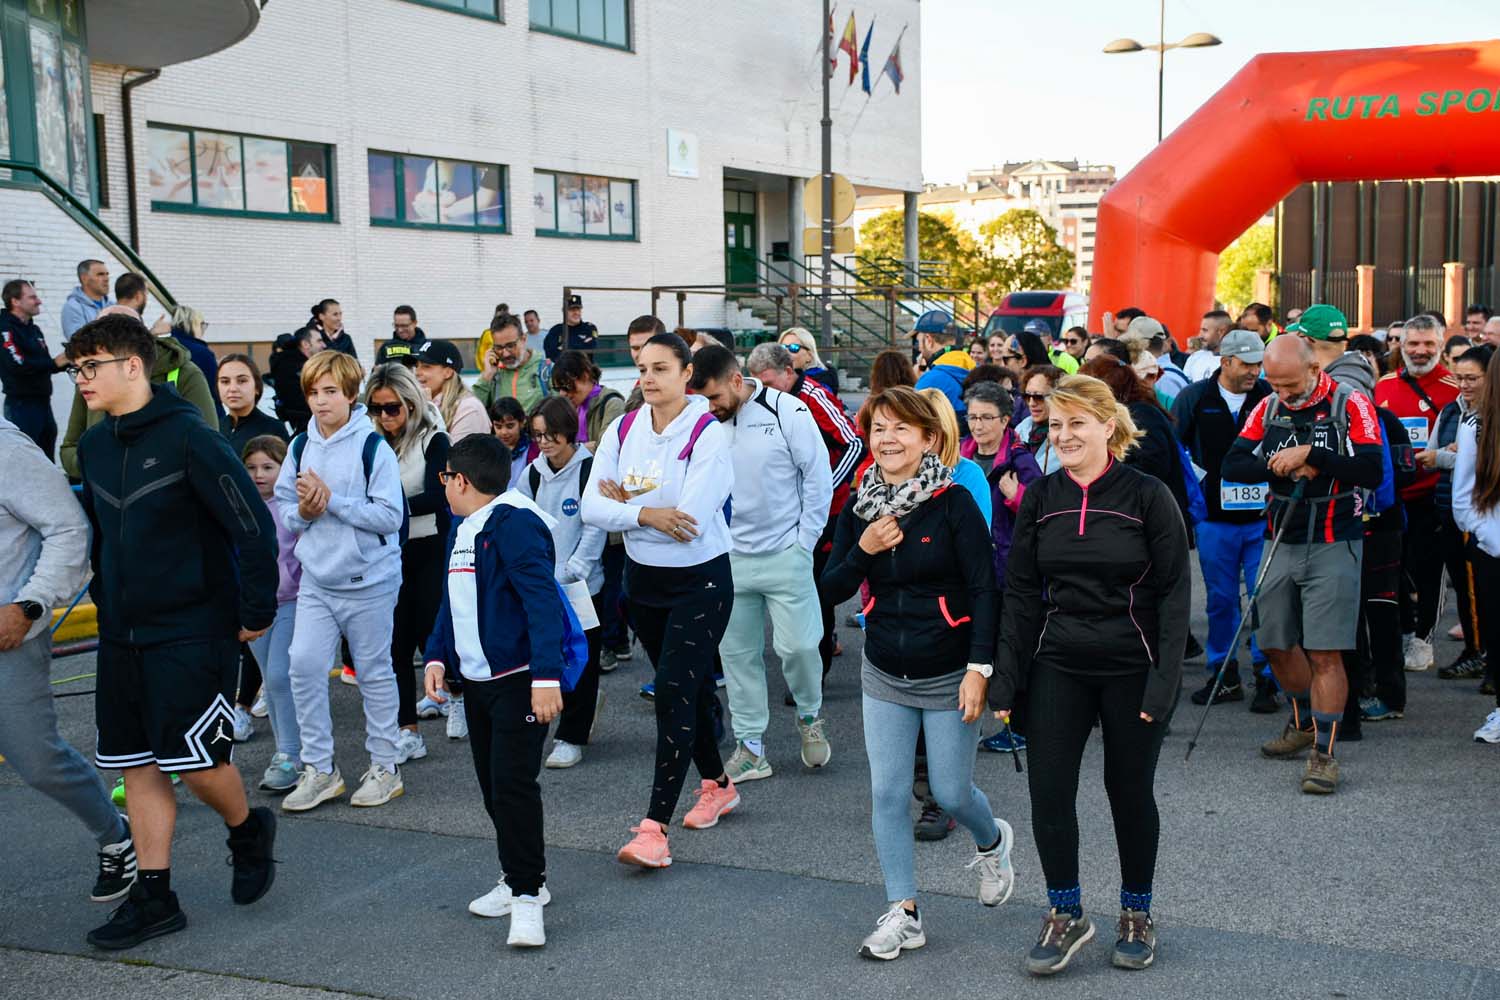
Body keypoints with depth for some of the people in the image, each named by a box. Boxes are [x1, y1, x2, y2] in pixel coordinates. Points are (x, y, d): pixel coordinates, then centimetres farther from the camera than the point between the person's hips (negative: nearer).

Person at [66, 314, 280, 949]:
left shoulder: (189, 438, -15)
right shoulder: (93, 446, 7)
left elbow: (253, 526, -15)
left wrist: (257, 612, -12)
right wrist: (106, 594, 17)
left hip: (194, 631, -7)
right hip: (121, 634, 7)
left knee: (193, 760, -8)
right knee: (136, 763, 8)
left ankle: (247, 830, 24)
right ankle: (153, 898, 18)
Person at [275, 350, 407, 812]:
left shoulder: (373, 447, -12)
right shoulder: (301, 446, 4)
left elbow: (390, 515, -18)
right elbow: (283, 506, 10)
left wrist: (331, 501, -20)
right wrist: (302, 511, -12)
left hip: (369, 580, -4)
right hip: (316, 579, 4)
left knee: (374, 673, 7)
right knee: (304, 666, -2)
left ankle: (384, 767, 21)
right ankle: (319, 769, 11)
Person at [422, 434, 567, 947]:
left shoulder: (514, 523, -16)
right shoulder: (462, 529, 14)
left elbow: (542, 602, -22)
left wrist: (547, 675, -28)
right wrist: (438, 657, 10)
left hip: (519, 679, -9)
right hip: (476, 678, 9)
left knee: (513, 784, -10)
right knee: (492, 784, 14)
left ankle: (527, 895, -2)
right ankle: (519, 879, 27)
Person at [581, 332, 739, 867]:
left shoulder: (708, 433, -16)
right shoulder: (622, 430, 0)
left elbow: (693, 519, -25)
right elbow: (592, 507, -8)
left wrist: (627, 502, -13)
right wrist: (646, 513, -24)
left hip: (700, 581, -6)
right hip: (642, 578, 6)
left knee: (675, 693, -11)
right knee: (688, 685, 19)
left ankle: (655, 826, -10)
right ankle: (716, 784, 39)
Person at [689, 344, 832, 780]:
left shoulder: (787, 410, -10)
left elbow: (818, 476, -5)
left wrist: (804, 542, -6)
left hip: (784, 555, -4)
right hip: (730, 557, 4)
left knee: (797, 645, -5)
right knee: (737, 652, 7)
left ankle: (809, 716, 25)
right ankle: (750, 748, 18)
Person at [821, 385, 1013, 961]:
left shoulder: (953, 503, -13)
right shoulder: (859, 508, 1)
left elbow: (984, 589, -13)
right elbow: (833, 589, 2)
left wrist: (979, 668, -17)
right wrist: (862, 550, -17)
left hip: (948, 676, -4)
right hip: (884, 676, 4)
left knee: (950, 792, 5)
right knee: (887, 793, 1)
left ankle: (993, 843, 39)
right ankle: (902, 914, 13)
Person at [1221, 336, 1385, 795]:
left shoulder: (1351, 405, -7)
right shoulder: (1268, 409, 6)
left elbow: (1372, 471, -17)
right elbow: (1232, 465, 0)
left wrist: (1310, 455, -21)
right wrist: (1281, 466, -15)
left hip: (1334, 547, -5)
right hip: (1282, 545, 5)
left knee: (1324, 653, -8)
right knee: (1276, 644, 14)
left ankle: (1323, 752, 0)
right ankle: (1304, 723, 37)